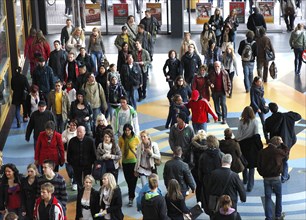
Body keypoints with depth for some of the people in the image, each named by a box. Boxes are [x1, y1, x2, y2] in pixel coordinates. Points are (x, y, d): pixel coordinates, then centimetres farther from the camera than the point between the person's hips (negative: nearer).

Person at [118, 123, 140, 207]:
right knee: (127, 178, 17)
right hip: (125, 161, 3)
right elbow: (119, 149, 6)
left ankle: (131, 198, -4)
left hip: (134, 160, -3)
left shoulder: (135, 138, -8)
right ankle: (131, 191, 44)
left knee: (133, 180, -5)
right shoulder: (121, 138, -4)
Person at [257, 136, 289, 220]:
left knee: (267, 197, 7)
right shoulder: (278, 151, -10)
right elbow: (286, 152, 12)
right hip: (276, 178, -2)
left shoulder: (262, 152, -1)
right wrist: (282, 144, 16)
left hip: (266, 178, 2)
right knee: (279, 196, 17)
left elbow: (259, 166, 4)